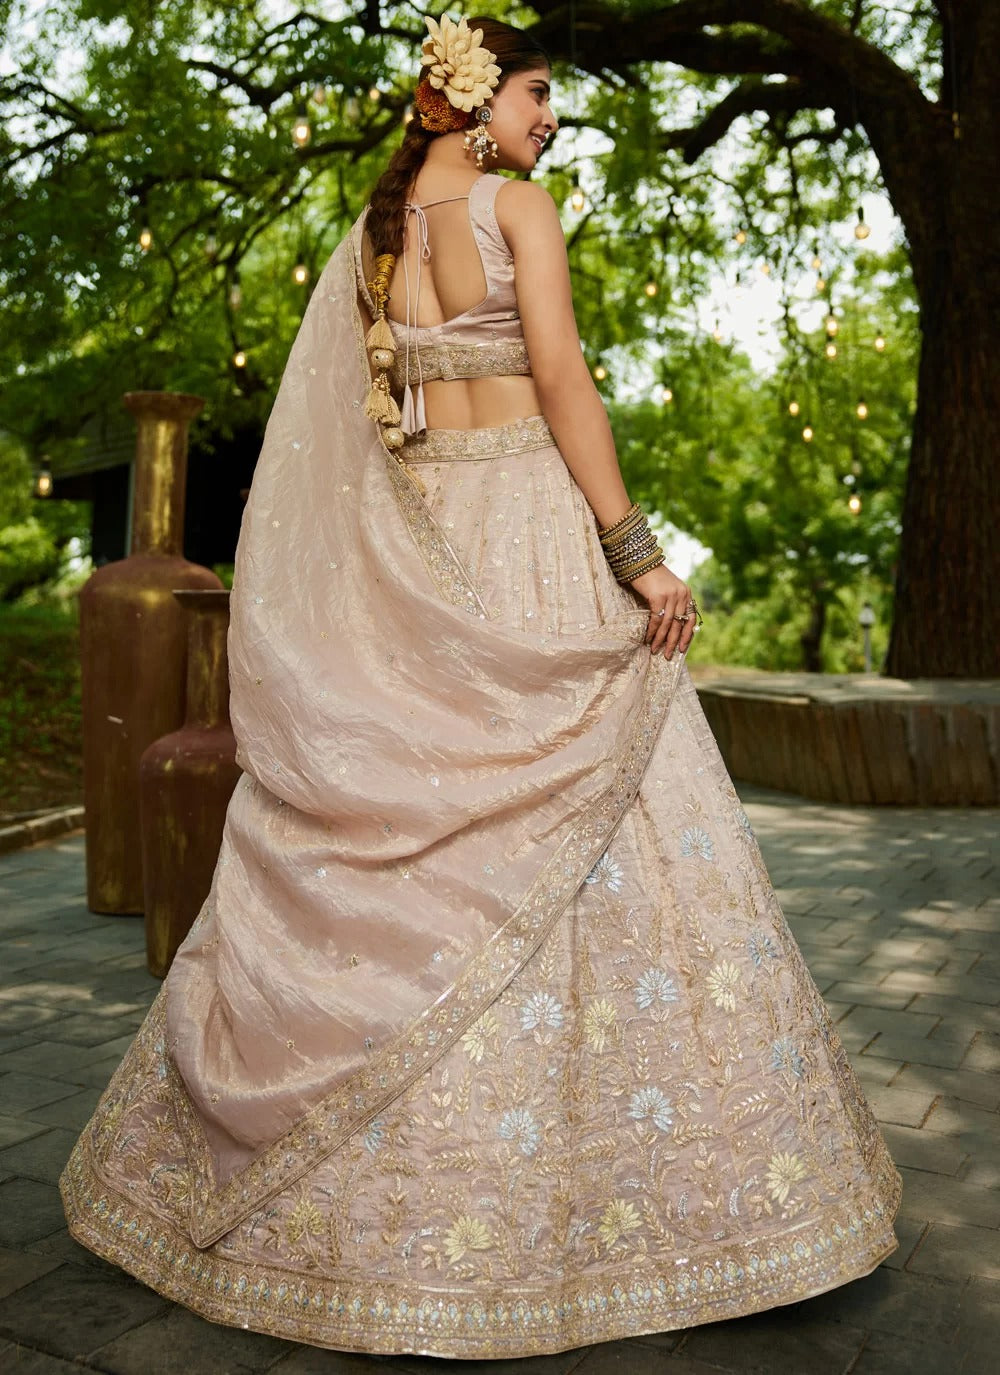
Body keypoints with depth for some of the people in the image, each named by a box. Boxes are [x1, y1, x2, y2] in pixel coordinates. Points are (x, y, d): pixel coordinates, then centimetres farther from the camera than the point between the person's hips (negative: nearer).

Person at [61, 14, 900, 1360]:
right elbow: (561, 378, -13)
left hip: (418, 542, 7)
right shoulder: (518, 204, -2)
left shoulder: (374, 232, 17)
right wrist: (636, 548, -13)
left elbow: (355, 420, 15)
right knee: (604, 842, -2)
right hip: (531, 531, -7)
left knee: (395, 850, 10)